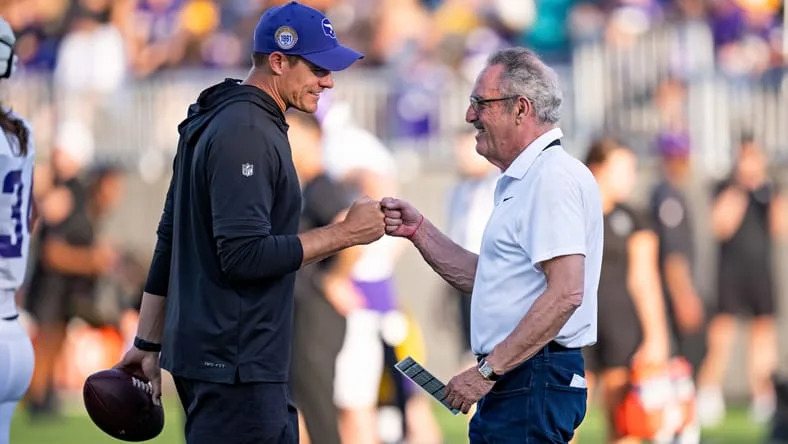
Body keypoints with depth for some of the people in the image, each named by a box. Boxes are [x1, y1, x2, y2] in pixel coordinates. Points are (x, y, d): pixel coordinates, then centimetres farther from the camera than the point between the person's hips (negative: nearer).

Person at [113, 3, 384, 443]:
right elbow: (244, 255, -22)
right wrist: (345, 234, -15)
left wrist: (149, 344, 22)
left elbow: (170, 241, 20)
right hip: (234, 367, -10)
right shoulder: (247, 134, -15)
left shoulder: (215, 122, 17)